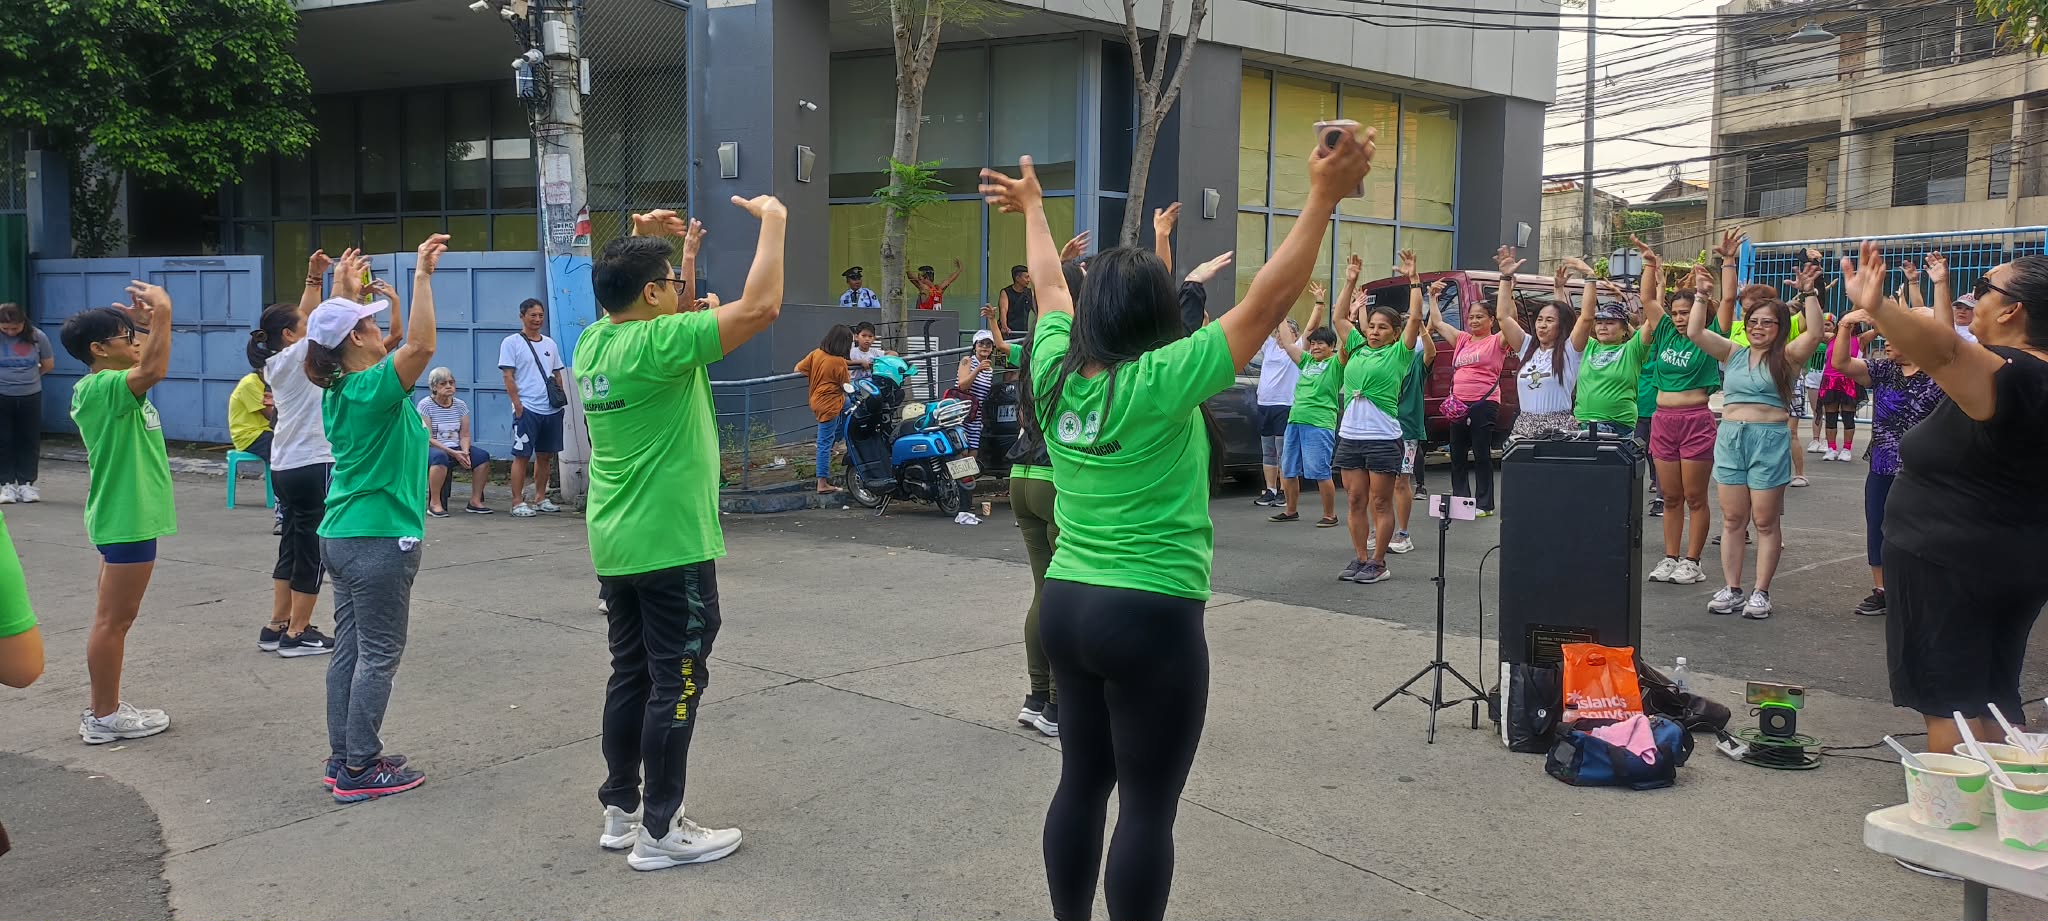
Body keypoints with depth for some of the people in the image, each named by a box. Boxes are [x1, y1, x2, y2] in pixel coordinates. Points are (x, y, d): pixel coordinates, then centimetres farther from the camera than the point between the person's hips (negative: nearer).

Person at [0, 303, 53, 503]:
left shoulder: (37, 337, -6)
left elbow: (48, 364, 8)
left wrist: (27, 377, 11)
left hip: (31, 396, 1)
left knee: (30, 441, 6)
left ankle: (26, 483, 14)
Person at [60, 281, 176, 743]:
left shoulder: (109, 386, 10)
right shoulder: (99, 388, -18)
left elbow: (149, 365, 29)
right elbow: (154, 369, -38)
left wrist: (146, 322, 15)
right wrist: (162, 313, -33)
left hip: (127, 516, 10)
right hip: (127, 519, -10)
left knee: (114, 618, 15)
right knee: (113, 619, -2)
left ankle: (106, 708, 24)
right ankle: (104, 718, 5)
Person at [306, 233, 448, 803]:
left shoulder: (337, 388, 8)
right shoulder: (372, 388, -17)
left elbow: (336, 331, 28)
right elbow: (421, 345, -31)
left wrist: (343, 286, 32)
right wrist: (422, 275, -27)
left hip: (343, 536, 9)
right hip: (380, 540, -9)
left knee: (350, 648, 14)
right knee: (379, 654, -2)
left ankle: (343, 754, 21)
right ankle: (360, 770, 3)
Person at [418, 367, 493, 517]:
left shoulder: (460, 405, 9)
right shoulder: (425, 405, -6)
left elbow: (465, 435, 7)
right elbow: (427, 438, -13)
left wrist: (465, 452, -16)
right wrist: (453, 453, -21)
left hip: (456, 449, 5)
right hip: (432, 449, -5)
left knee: (483, 456, -19)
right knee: (440, 457, -40)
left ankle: (475, 502, -9)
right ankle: (434, 504, -30)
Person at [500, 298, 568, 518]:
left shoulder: (550, 343, 16)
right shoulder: (511, 343, 0)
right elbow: (508, 378, -5)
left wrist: (562, 399, 10)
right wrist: (517, 405, -12)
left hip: (552, 409, 6)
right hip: (527, 409, -5)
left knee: (545, 455, 10)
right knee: (522, 455, -4)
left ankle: (540, 498, 20)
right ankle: (517, 502, -1)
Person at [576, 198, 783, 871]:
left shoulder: (593, 342, 5)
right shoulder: (659, 344, -18)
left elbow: (624, 297, 31)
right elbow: (760, 306, -22)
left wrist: (639, 242, 21)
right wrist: (773, 220, -11)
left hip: (617, 547, 9)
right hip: (672, 547, -9)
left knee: (631, 675, 16)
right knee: (676, 683, 0)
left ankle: (620, 809, 25)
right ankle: (660, 830, 7)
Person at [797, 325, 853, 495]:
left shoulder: (816, 353, -1)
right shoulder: (839, 362, -18)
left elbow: (798, 369, 2)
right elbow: (846, 387, -10)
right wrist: (849, 379, 13)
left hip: (817, 401, 9)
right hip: (830, 404, -9)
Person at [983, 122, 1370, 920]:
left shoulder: (1054, 373, 0)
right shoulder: (1162, 382, -17)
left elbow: (1050, 286, 18)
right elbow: (1265, 303, -18)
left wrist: (1033, 207, 34)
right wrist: (1324, 198, -17)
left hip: (1067, 606, 7)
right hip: (1150, 618, -7)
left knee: (1082, 782, 18)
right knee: (1147, 805, 3)